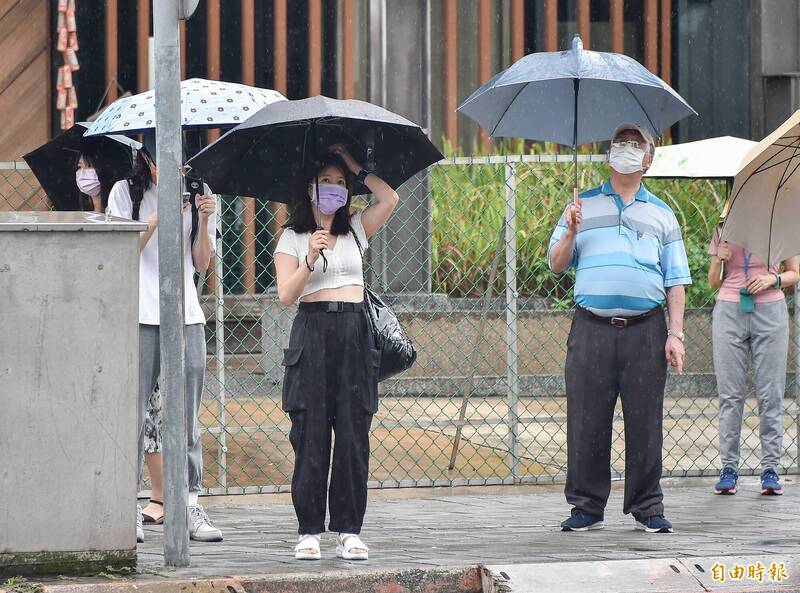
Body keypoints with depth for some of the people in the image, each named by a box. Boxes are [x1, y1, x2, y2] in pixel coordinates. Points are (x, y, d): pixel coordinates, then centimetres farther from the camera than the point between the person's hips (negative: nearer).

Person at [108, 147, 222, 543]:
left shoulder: (197, 194, 13)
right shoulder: (126, 192, 7)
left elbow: (202, 263, 7)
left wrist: (203, 220, -9)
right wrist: (156, 219, -13)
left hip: (186, 317, 3)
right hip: (140, 317, -2)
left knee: (186, 416, 1)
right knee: (133, 411, -5)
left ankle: (189, 503, 4)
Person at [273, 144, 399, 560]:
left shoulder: (354, 231, 16)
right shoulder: (293, 238, 6)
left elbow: (389, 199, 3)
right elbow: (286, 294, -4)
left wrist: (353, 166, 7)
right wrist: (310, 259, -18)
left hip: (354, 334, 3)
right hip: (313, 334, -3)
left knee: (353, 435, -1)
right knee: (310, 436, -5)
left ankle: (349, 530, 2)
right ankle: (309, 531, -1)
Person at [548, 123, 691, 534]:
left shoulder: (661, 216, 15)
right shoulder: (583, 207, 14)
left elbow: (675, 281, 10)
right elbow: (556, 265, 11)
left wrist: (675, 334, 0)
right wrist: (571, 233, -8)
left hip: (645, 330, 0)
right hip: (591, 328, 0)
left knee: (645, 421, -1)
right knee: (587, 420, -1)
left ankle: (647, 508, 6)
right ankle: (587, 506, 6)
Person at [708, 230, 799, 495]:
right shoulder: (723, 232, 9)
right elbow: (713, 283, 14)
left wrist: (772, 279, -9)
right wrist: (719, 260, -6)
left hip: (770, 311, -1)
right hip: (729, 311, 1)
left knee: (771, 394, -2)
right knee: (730, 393, -2)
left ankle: (770, 468, 0)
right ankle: (729, 467, 0)